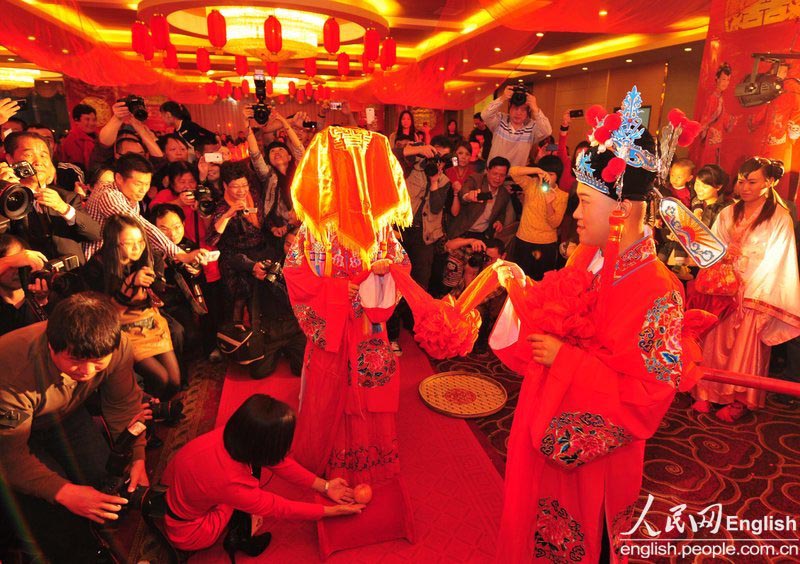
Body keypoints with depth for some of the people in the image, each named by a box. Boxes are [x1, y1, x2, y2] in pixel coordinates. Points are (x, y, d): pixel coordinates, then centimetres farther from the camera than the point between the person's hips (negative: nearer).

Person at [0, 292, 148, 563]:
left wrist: (136, 457, -21)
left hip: (66, 417, 4)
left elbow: (123, 405, -11)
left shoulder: (117, 346, -28)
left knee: (116, 497, -5)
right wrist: (64, 492, -38)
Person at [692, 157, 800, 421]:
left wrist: (741, 254, -16)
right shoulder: (728, 213, 8)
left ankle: (739, 400, 15)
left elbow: (773, 261, -7)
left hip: (754, 293, -3)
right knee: (716, 340, 1)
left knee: (745, 346, 0)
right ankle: (708, 392, 12)